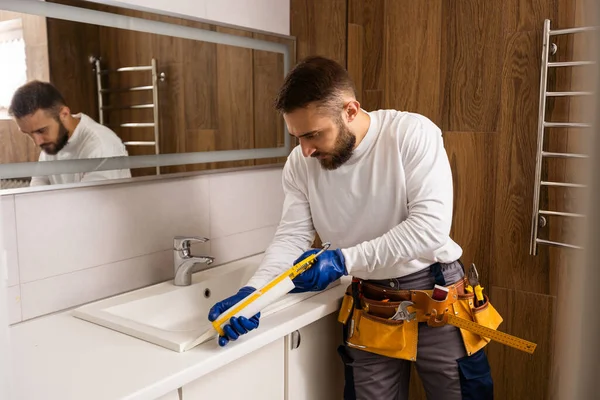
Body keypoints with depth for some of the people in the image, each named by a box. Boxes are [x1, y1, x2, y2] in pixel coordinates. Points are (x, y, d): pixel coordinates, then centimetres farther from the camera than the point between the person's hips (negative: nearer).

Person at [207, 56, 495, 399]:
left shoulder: (413, 133, -20)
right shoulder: (300, 165, -8)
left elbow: (431, 226, -25)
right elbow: (292, 238, -7)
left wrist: (344, 260, -29)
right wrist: (251, 292, -24)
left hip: (436, 294, -3)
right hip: (369, 307, 3)